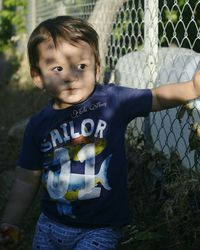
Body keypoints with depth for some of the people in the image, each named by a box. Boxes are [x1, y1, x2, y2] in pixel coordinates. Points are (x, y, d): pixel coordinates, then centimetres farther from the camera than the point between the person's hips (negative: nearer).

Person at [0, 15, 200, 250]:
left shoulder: (112, 99, -11)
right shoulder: (38, 125, -6)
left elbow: (157, 97, -1)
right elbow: (27, 180, 3)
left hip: (100, 229, -3)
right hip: (50, 224, 3)